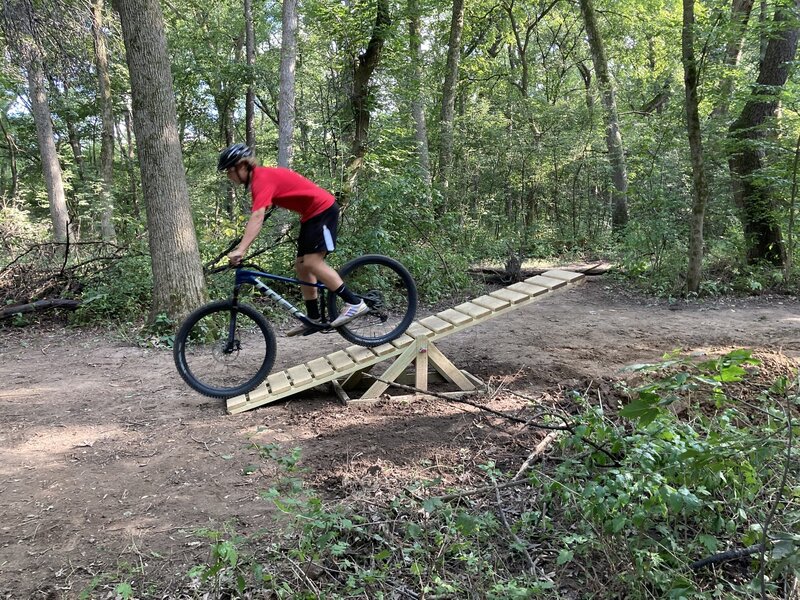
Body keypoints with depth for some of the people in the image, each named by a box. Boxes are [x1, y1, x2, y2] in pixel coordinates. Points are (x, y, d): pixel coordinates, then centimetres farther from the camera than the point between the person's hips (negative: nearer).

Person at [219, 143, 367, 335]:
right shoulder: (258, 178, 10)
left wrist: (240, 250, -41)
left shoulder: (263, 179, -20)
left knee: (311, 262, -18)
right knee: (301, 266, 8)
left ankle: (354, 303, -14)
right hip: (311, 214, 10)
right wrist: (239, 247, 13)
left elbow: (257, 217, -34)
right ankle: (313, 319, 12)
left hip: (323, 209, -10)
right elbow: (256, 218, 15)